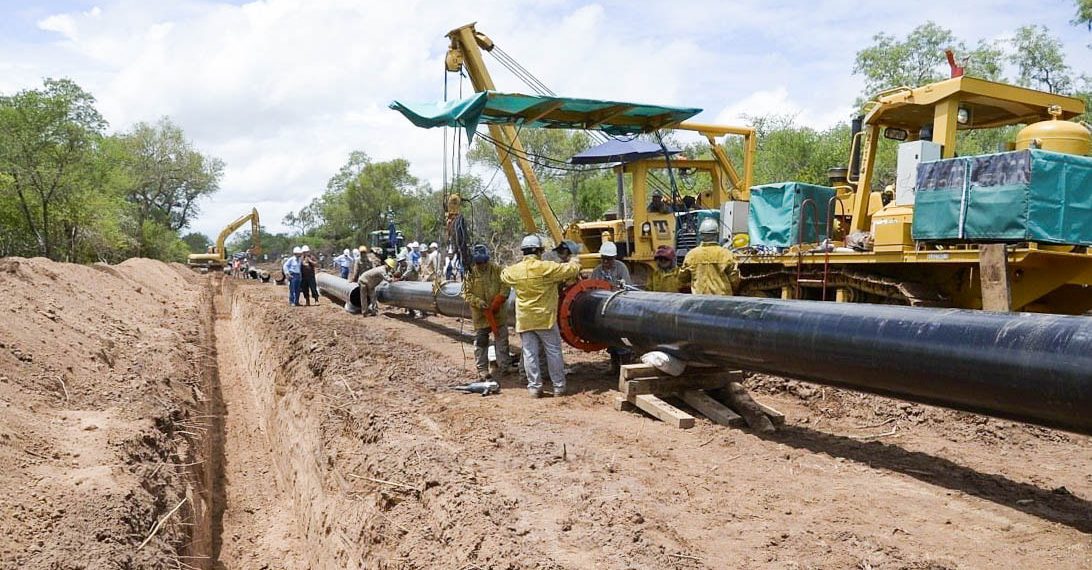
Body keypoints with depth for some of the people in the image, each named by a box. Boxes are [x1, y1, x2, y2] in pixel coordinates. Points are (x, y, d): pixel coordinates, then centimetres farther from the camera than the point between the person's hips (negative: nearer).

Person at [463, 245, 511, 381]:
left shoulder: (497, 269, -2)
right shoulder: (470, 273, -3)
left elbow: (505, 286, -1)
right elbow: (466, 293, -3)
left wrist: (499, 300, -16)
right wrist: (478, 302, -19)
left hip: (498, 313, 1)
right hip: (480, 315, -1)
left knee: (502, 340, 7)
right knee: (480, 343, 3)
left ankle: (504, 367, 17)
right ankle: (482, 370, 10)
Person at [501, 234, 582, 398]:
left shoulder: (514, 270, -2)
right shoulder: (546, 268, -14)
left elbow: (503, 275, 21)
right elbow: (571, 269, -7)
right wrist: (574, 262, 16)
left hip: (524, 320, 3)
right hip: (545, 318, -3)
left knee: (530, 354, 8)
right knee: (553, 352, 8)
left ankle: (534, 387, 11)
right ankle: (559, 386, 13)